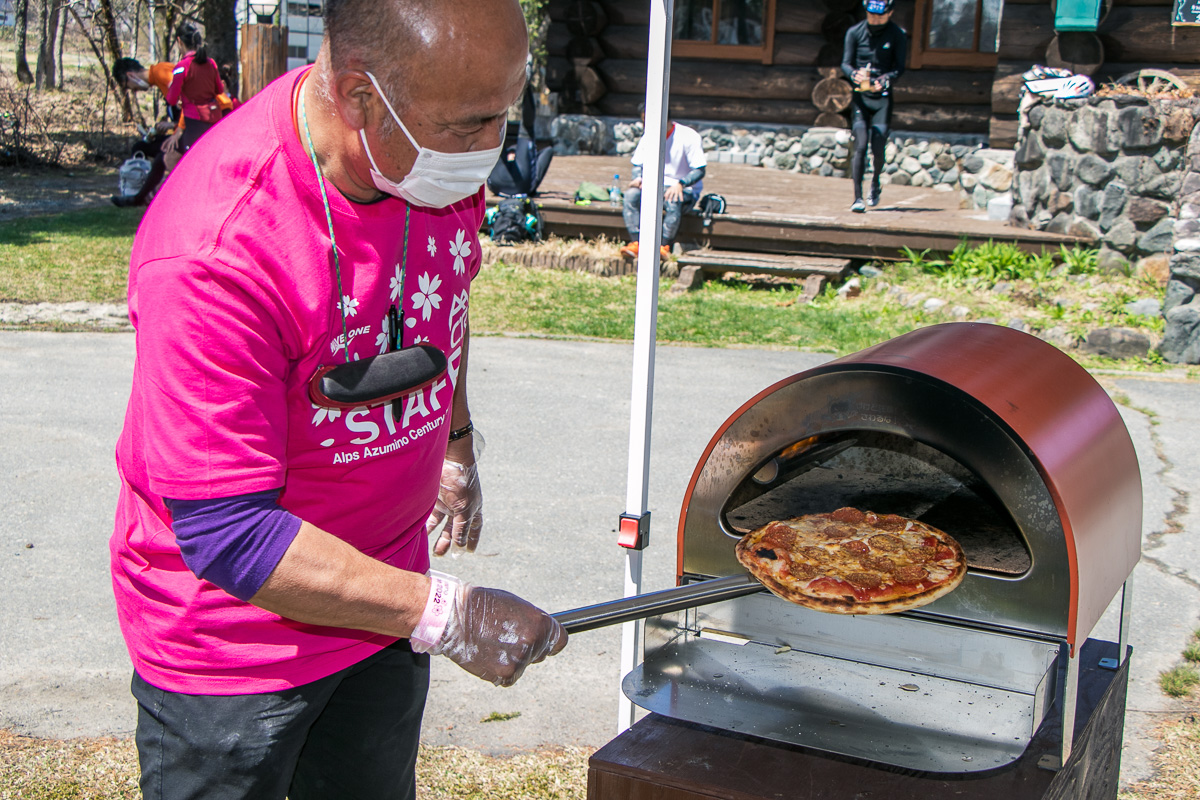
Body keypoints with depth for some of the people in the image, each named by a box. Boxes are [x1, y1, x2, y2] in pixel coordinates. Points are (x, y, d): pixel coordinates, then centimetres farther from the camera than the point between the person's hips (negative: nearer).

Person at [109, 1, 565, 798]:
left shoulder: (447, 152, -11)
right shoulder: (213, 254, -33)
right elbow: (227, 537, -30)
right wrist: (444, 614, -28)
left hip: (381, 600, 6)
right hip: (230, 637, -6)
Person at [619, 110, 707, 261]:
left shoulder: (689, 137, -12)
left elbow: (699, 170, -15)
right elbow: (638, 165, 12)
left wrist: (680, 184, -32)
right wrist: (638, 178, -13)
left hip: (685, 190, -5)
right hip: (656, 187, 5)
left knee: (673, 202, -40)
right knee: (631, 195, -25)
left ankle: (664, 247, -36)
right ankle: (636, 243, -31)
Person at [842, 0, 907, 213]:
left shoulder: (898, 35, -1)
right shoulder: (855, 32, 2)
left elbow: (899, 67, -4)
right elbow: (846, 63, -1)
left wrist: (885, 79, -24)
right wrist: (854, 74, -23)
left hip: (883, 98, 0)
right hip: (860, 96, 0)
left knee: (878, 150, -4)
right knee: (860, 146, -12)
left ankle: (875, 183, 28)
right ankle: (857, 198, -9)